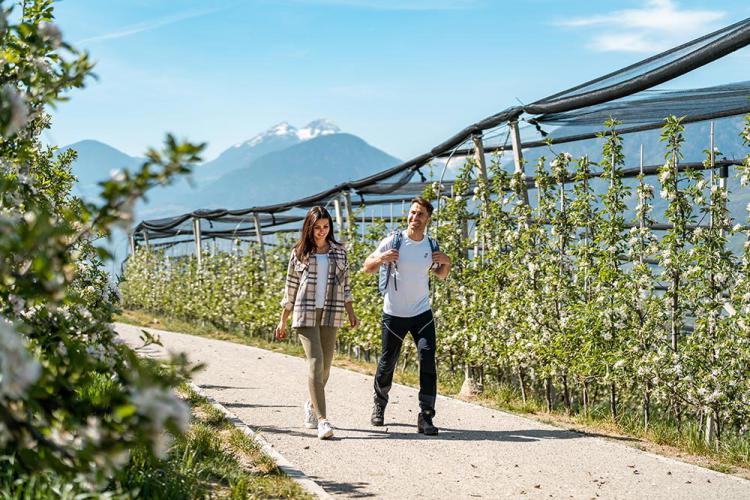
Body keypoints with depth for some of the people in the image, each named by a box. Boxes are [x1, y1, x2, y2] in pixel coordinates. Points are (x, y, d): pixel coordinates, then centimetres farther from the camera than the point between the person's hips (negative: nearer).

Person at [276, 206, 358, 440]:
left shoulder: (339, 251, 11)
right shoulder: (299, 252, 6)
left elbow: (345, 285, 13)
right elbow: (290, 288, 9)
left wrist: (351, 313, 4)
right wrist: (283, 320, 8)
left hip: (331, 315, 3)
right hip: (305, 314, -3)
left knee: (325, 366, 6)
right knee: (315, 362, -14)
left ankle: (312, 405, 33)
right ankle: (322, 419, -17)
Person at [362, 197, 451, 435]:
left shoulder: (432, 246, 2)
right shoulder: (393, 241, -7)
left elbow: (440, 275, 17)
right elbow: (367, 267, -3)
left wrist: (446, 264, -6)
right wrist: (381, 258, -25)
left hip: (422, 313, 2)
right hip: (394, 314, -2)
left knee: (428, 362, -12)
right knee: (387, 362, 9)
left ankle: (426, 417, -8)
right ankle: (379, 403, 36)